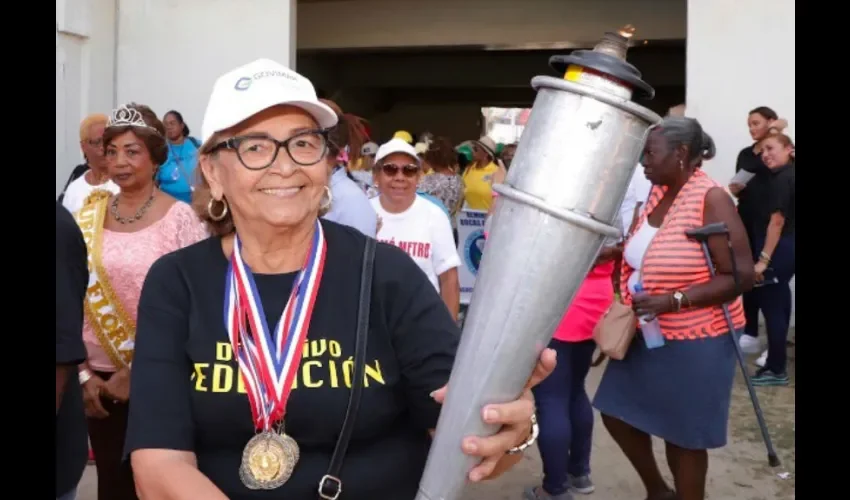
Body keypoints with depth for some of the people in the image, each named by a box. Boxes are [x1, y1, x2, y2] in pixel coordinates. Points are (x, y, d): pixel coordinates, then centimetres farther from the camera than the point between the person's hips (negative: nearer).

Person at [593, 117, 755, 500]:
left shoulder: (711, 200, -19)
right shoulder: (658, 194, 4)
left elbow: (741, 277, -22)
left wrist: (673, 301, -28)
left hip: (693, 341, -8)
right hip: (647, 336, 8)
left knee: (682, 435, 7)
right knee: (617, 411, 15)